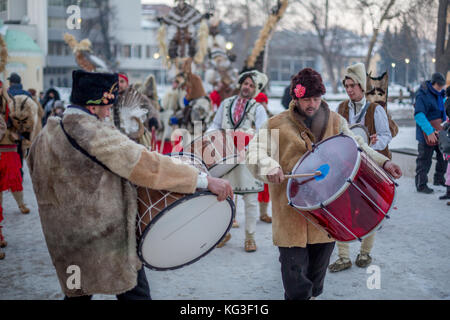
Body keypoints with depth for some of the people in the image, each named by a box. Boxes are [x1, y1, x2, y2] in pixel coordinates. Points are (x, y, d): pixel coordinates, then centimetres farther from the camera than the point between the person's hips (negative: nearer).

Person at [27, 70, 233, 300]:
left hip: (66, 242, 8)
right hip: (109, 246, -8)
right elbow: (148, 165, -22)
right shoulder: (95, 133, -18)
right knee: (135, 293, 5)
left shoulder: (45, 135, 7)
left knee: (78, 293, 19)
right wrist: (205, 180, -20)